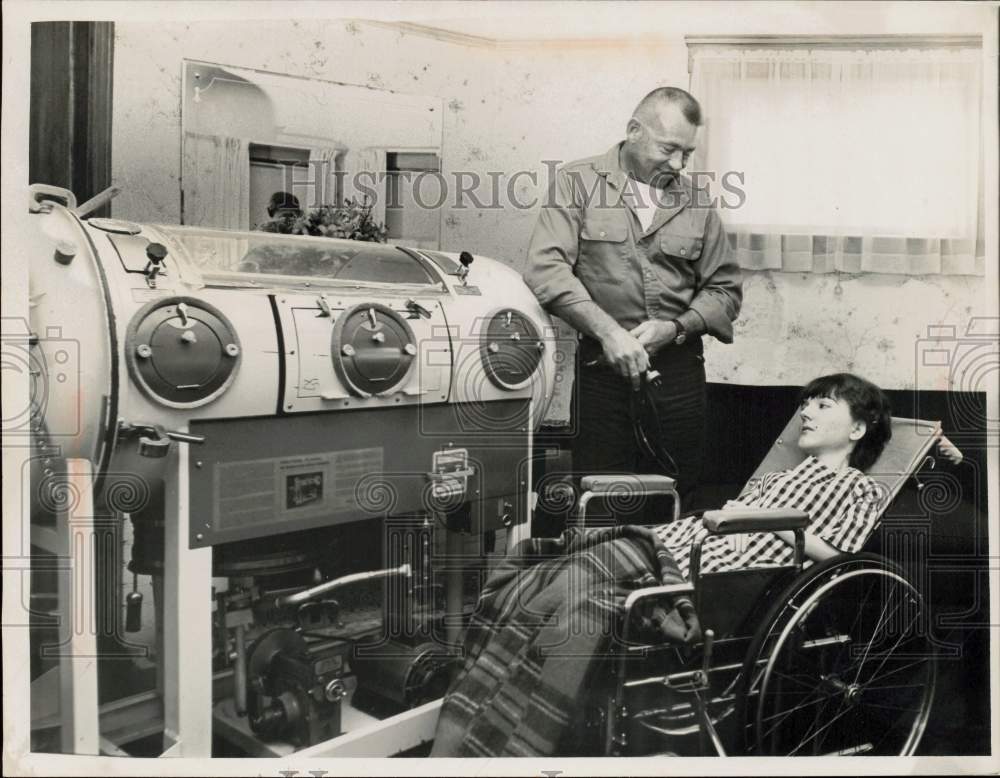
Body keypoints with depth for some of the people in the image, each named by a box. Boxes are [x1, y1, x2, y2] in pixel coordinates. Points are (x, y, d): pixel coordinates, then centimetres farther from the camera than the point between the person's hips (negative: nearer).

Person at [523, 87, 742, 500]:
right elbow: (546, 268, -10)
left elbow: (725, 288, 13)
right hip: (603, 369, -3)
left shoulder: (696, 200, 12)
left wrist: (676, 328, -6)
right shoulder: (578, 182, 2)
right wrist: (607, 330, -20)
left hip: (679, 370, 3)